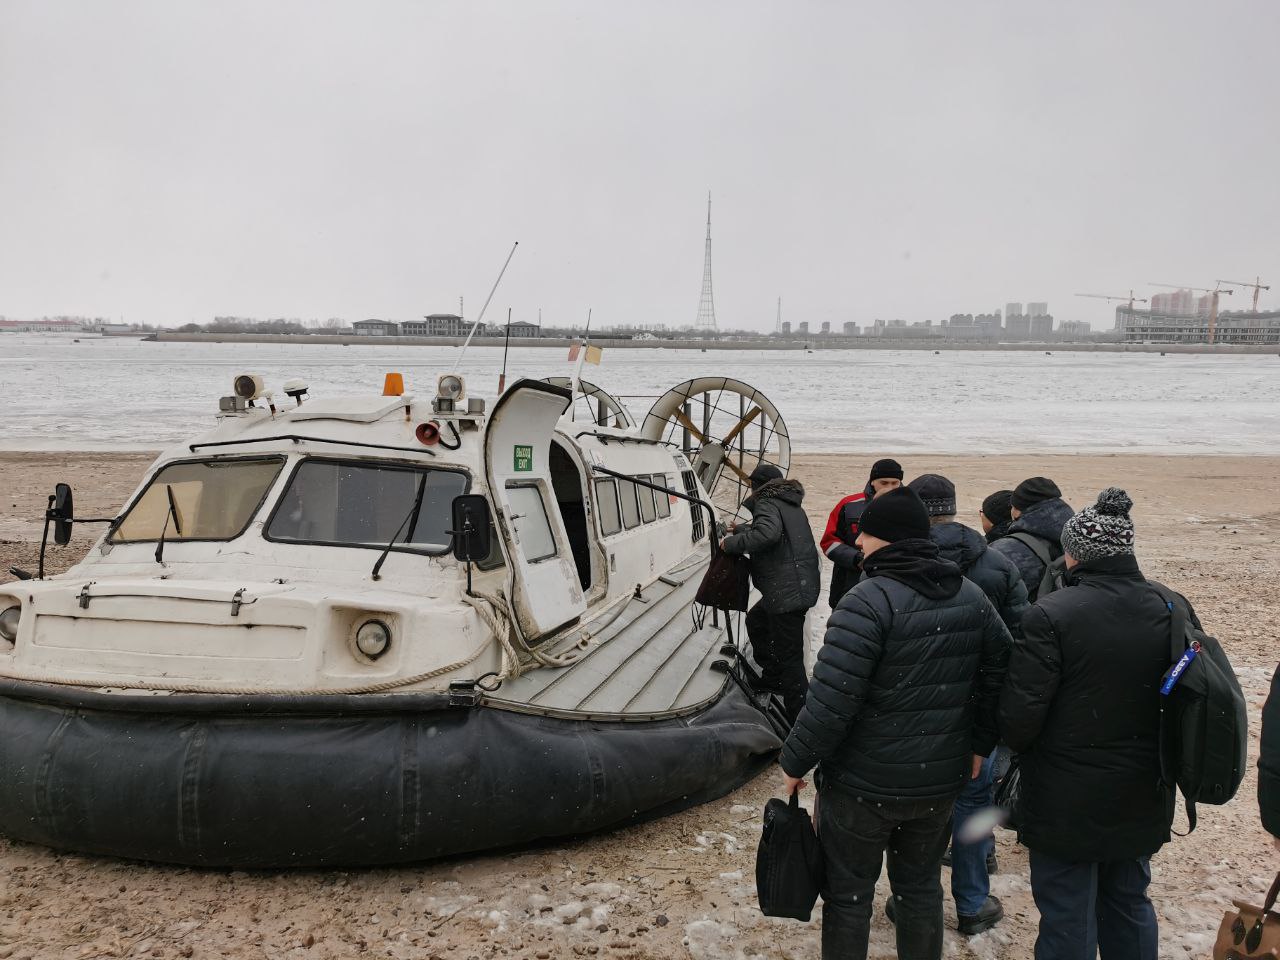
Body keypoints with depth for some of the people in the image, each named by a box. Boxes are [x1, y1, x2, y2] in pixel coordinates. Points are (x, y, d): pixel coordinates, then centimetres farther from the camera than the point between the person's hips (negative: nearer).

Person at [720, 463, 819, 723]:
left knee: (789, 658, -7)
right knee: (756, 621, 31)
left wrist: (732, 543, -17)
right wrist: (740, 530, 45)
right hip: (802, 584, 10)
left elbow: (767, 533, -29)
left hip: (787, 592, -10)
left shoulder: (767, 503, -8)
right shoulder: (791, 505, 21)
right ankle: (772, 676, 41)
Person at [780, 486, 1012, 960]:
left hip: (863, 783, -6)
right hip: (940, 780, 6)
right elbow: (999, 674, 8)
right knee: (921, 886, 23)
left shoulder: (869, 601, -22)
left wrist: (795, 762, -13)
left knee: (848, 895, 11)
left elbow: (830, 700, -25)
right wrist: (979, 744, 18)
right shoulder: (972, 597, 1)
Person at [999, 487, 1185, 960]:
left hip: (1067, 799, -5)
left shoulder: (1051, 615, -22)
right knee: (1129, 902, 24)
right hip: (1143, 796, 6)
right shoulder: (1174, 611, -4)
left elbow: (1020, 712, -19)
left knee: (1067, 914, 10)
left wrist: (1020, 745, 3)